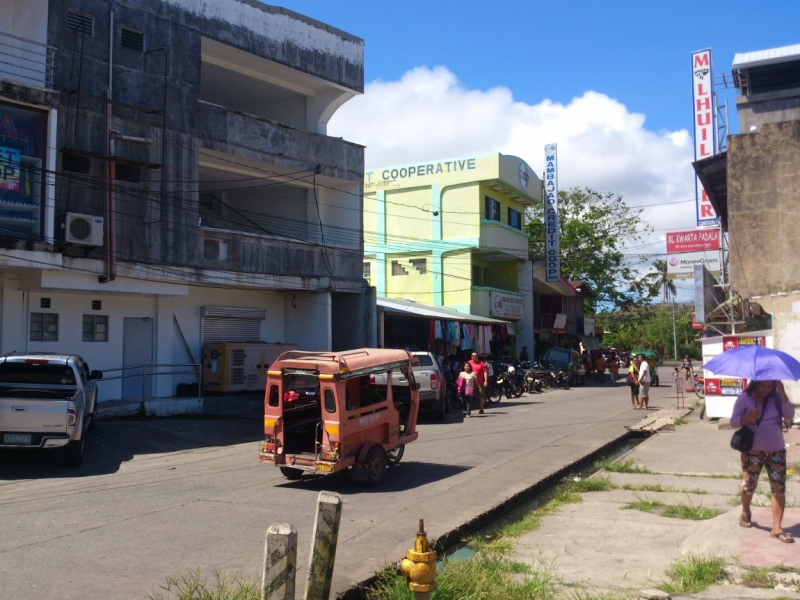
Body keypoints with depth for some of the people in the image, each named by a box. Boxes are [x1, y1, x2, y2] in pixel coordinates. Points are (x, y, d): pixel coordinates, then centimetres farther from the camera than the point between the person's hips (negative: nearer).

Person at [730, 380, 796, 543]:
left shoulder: (776, 397, 1)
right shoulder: (744, 398, -7)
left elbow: (789, 416, -13)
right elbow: (733, 422, -9)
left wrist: (782, 393, -20)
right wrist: (748, 417, -28)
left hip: (776, 451, 2)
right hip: (752, 451, -2)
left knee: (779, 488, -3)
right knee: (748, 485, 10)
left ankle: (776, 528, 2)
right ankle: (745, 513, 38)